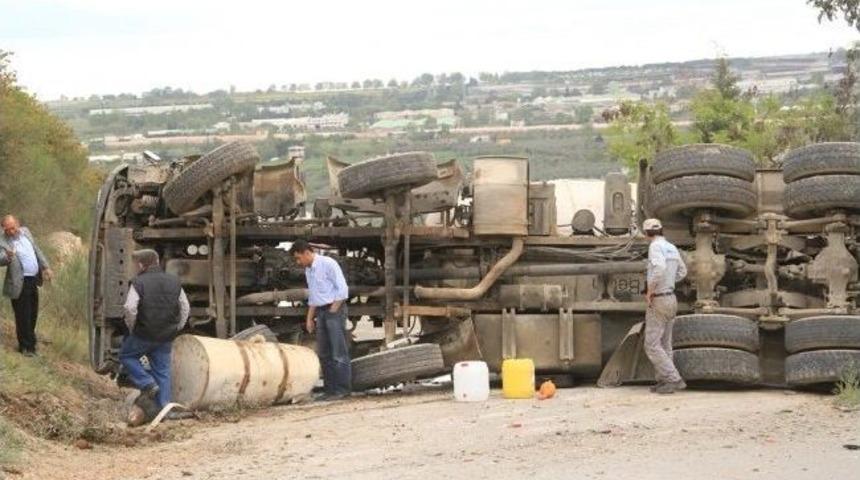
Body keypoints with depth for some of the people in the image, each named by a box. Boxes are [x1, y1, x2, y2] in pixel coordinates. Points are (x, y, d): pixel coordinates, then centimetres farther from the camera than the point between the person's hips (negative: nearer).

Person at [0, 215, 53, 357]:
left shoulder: (25, 231, 5)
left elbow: (37, 250, 16)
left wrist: (46, 267, 14)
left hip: (33, 280, 7)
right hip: (20, 284, -7)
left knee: (32, 314, 17)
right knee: (23, 316, -3)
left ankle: (29, 341, 33)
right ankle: (26, 347, 8)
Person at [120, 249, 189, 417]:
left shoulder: (138, 283, -11)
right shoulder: (174, 281, 6)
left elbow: (130, 309, -19)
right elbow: (185, 308, 9)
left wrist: (132, 328, -4)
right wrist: (176, 329, 15)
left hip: (144, 335, -4)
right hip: (166, 338, 4)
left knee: (126, 356, 18)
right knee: (162, 371, 11)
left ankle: (148, 385, 2)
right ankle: (163, 407, 9)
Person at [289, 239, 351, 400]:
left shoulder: (328, 264, -11)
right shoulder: (308, 270, 13)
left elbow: (342, 290, -13)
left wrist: (333, 311, -13)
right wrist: (309, 318, 17)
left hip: (335, 310, -8)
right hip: (320, 312, 8)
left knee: (339, 352, -8)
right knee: (324, 354, 7)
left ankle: (343, 389, -6)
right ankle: (330, 390, 11)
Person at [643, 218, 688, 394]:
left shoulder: (656, 246, -16)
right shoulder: (672, 248, 9)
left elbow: (659, 268, -34)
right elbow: (682, 271, 24)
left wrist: (650, 290, -22)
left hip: (658, 301, -8)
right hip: (671, 299, 9)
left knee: (652, 346, -6)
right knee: (664, 345, 13)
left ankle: (674, 380, -12)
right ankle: (663, 380, 15)